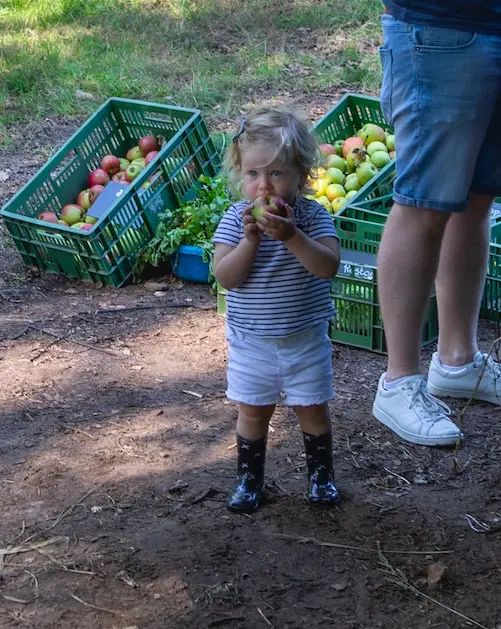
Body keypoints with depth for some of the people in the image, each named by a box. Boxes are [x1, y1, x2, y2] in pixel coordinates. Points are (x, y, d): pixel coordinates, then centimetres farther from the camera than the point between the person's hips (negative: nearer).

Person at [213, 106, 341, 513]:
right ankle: (249, 479, 27)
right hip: (251, 341, 0)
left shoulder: (313, 216, -11)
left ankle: (321, 475, 31)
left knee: (313, 409, 12)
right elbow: (226, 277, -17)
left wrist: (291, 236, -35)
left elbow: (328, 267, -25)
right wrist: (250, 240, -30)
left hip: (305, 338, 0)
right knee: (253, 412, 11)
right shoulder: (235, 219, -10)